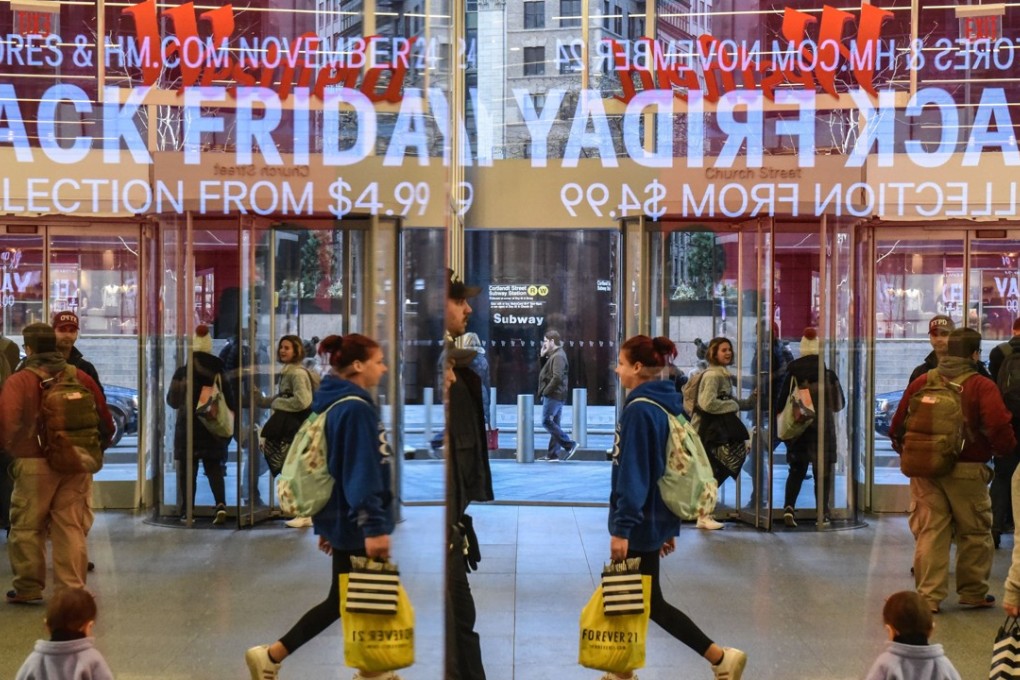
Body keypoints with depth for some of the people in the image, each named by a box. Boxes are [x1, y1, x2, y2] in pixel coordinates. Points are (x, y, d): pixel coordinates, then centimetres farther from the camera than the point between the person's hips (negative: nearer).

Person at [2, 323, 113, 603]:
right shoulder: (79, 376, 6)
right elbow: (103, 412, 9)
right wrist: (103, 441, 21)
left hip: (34, 463, -4)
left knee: (28, 526, 10)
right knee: (71, 526, 9)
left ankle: (29, 588, 18)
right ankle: (73, 588, 9)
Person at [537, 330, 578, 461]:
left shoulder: (558, 356, -15)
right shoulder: (554, 355, 17)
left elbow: (557, 377, -24)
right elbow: (546, 372, 20)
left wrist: (546, 391, -18)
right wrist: (543, 356, 9)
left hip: (553, 395, -10)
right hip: (557, 396, 10)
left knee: (547, 421, -10)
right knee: (554, 423, 10)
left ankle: (569, 444, -13)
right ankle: (553, 453, 11)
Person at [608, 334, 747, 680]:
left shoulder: (639, 410, -18)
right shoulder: (664, 405, 10)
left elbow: (633, 473, -22)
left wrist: (622, 526, -22)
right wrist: (670, 525, 18)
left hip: (639, 523, -9)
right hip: (655, 518, 9)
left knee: (649, 602, 0)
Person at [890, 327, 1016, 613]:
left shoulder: (921, 382, 3)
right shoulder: (982, 386, -9)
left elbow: (898, 426, 7)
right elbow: (1000, 429, -18)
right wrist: (1003, 449, 3)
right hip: (967, 471, -3)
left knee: (929, 532, 6)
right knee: (974, 533, 13)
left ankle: (929, 595, 4)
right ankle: (973, 593, 22)